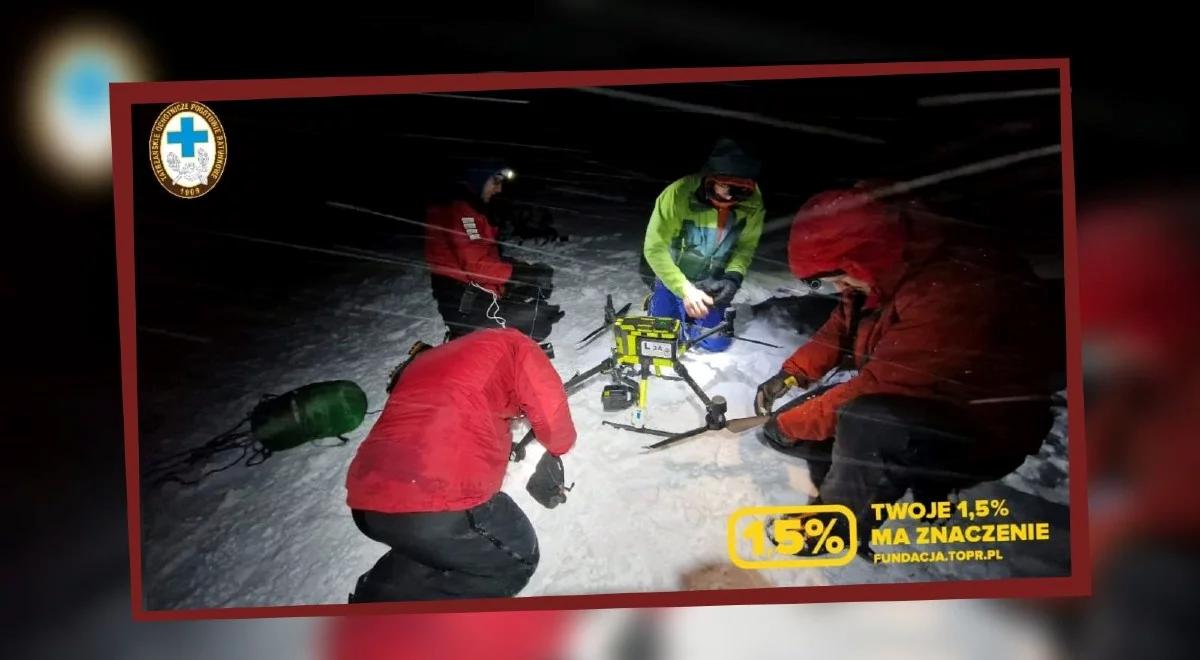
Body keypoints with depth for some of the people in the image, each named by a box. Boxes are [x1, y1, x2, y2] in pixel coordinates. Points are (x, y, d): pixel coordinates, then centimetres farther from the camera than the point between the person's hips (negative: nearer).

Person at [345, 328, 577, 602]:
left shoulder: (423, 362, 33)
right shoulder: (511, 345, 13)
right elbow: (552, 414, 6)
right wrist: (558, 447, 29)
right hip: (439, 503, -8)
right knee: (517, 560, 18)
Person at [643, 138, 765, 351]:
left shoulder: (752, 201, -22)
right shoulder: (678, 194, -33)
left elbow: (746, 244, -8)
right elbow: (655, 248, -27)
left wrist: (733, 277, -26)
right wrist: (684, 289, -33)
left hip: (713, 282, 3)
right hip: (674, 278, -2)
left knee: (716, 342, 2)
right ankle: (656, 303, 31)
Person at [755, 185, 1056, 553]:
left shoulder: (955, 294, -33)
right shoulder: (888, 269, -6)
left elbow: (880, 388, -31)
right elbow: (842, 328, 12)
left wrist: (791, 423, -21)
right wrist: (793, 373, -3)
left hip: (982, 435, -9)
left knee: (865, 423, -36)